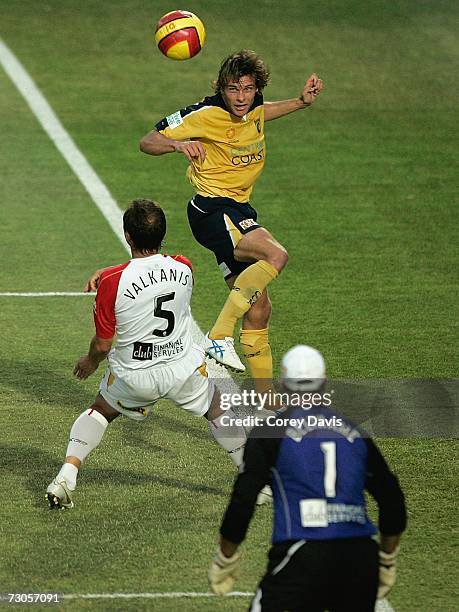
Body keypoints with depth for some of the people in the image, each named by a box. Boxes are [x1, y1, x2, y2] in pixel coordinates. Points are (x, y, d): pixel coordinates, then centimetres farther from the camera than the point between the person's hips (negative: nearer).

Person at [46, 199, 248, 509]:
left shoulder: (113, 282, -22)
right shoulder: (183, 269, -12)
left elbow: (103, 344, -12)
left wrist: (90, 362, 10)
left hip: (134, 375, -1)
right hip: (184, 368, 1)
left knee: (101, 411, 26)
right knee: (217, 412, 27)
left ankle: (66, 477, 13)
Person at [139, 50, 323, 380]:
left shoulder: (254, 107, 4)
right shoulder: (206, 115, -17)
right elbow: (148, 142, -14)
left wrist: (302, 102, 21)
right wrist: (179, 144, -35)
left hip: (239, 211, 8)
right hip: (212, 211, -8)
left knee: (259, 310, 8)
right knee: (276, 255, -31)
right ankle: (219, 336, -29)